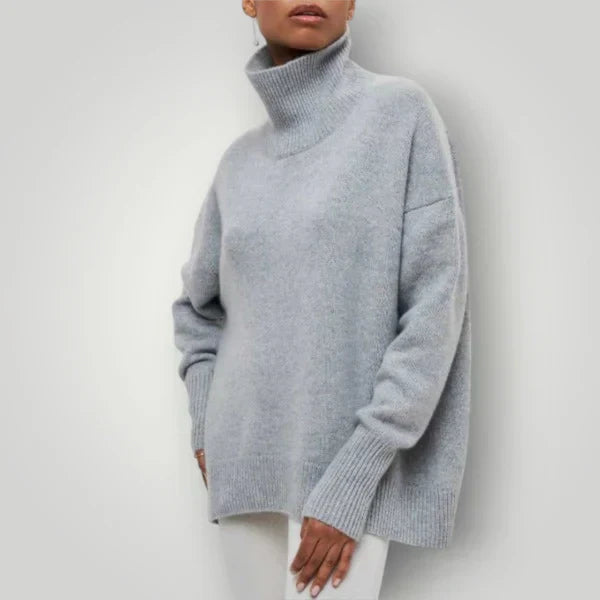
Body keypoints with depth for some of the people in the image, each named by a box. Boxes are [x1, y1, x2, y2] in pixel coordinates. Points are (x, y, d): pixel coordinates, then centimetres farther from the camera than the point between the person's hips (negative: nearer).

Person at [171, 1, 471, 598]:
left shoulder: (403, 112, -6)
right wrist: (205, 429, 8)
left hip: (352, 468, -4)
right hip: (245, 461, 5)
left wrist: (352, 478, -16)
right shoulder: (240, 161, 9)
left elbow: (436, 305, -12)